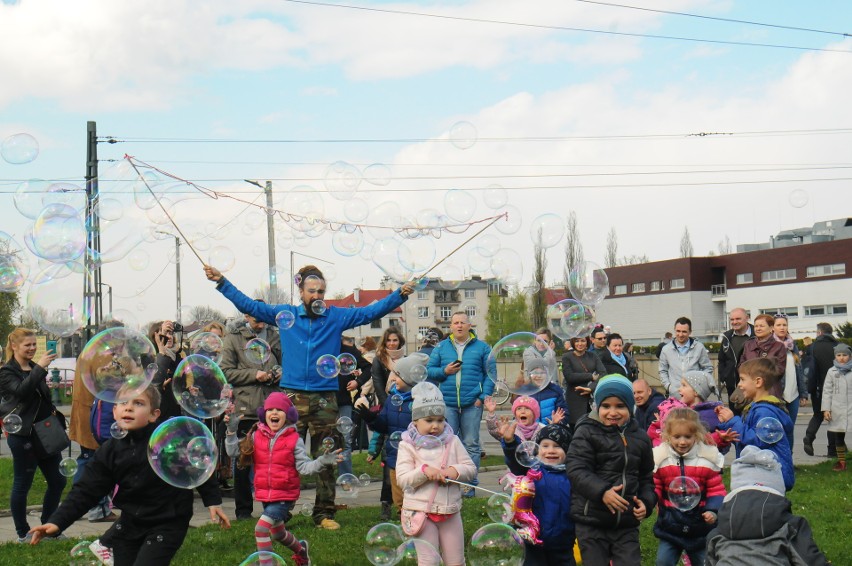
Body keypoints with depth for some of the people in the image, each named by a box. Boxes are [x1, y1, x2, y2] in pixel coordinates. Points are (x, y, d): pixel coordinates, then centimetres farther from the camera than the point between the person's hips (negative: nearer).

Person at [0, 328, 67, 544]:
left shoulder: (35, 368, 15)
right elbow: (21, 391, -28)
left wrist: (56, 416, 11)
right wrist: (39, 368, -32)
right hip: (22, 435, -7)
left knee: (57, 481, 8)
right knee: (22, 484, 2)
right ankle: (22, 533, 14)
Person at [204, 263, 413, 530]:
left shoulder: (336, 316, 8)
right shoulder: (284, 314, 8)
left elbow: (372, 311, 5)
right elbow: (248, 305, 8)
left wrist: (399, 295, -6)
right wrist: (221, 281, 3)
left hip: (325, 397, 1)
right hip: (292, 395, 0)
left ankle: (324, 513, 12)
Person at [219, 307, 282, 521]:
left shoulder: (275, 336, 11)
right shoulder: (234, 337, 1)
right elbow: (225, 371, -4)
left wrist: (278, 374, 0)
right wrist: (254, 375, -12)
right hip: (245, 408, -3)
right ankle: (243, 509, 17)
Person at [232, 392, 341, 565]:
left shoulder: (294, 439, -8)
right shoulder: (256, 436, 0)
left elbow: (304, 466, -10)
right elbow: (234, 452, -3)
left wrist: (322, 461, -27)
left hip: (285, 495, -5)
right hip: (265, 495, 5)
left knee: (261, 529, -20)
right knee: (277, 533, 25)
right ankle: (300, 549, 54)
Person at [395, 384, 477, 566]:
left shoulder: (452, 442, 6)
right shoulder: (408, 446, -3)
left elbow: (471, 468, 4)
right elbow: (402, 480, -11)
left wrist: (456, 471, -16)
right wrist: (424, 471, -26)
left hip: (450, 511, 3)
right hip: (421, 513, -3)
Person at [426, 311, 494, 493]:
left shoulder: (481, 347, 6)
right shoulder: (441, 347, 10)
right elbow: (429, 370, 12)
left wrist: (484, 396, -6)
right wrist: (444, 371, -7)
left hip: (472, 404, -1)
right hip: (447, 403, 1)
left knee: (471, 444, 4)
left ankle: (470, 483, 11)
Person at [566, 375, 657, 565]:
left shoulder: (640, 438, 9)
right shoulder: (587, 432, -5)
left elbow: (647, 477, 19)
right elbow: (576, 470, -15)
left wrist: (646, 502, 1)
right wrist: (602, 492, -27)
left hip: (627, 522, 3)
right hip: (591, 521, -3)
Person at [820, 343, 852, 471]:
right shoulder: (832, 372, 4)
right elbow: (827, 391, 4)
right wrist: (826, 409, -2)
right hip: (837, 411, 2)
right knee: (838, 436, 11)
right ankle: (841, 461, 22)